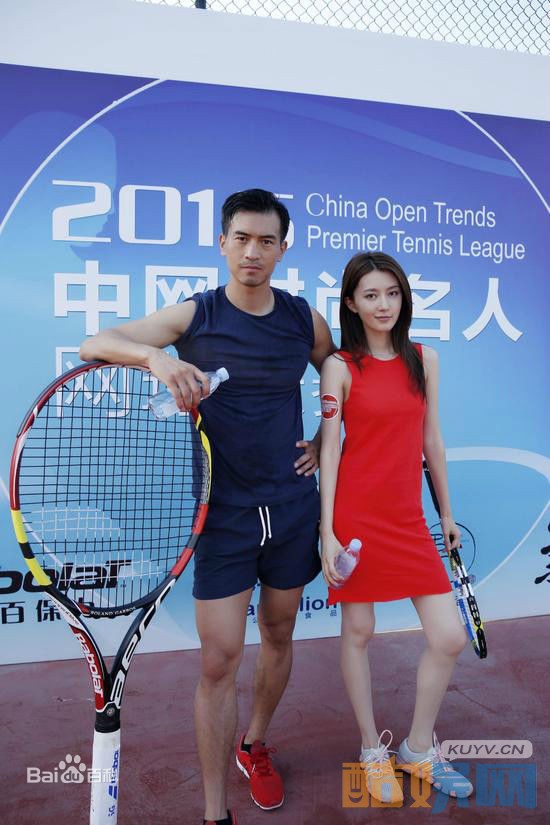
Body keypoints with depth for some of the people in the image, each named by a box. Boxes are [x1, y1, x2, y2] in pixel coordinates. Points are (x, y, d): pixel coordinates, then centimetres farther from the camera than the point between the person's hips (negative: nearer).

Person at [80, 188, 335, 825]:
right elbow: (92, 345, -10)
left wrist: (326, 443, 8)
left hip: (293, 506, 3)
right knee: (220, 659, -2)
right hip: (224, 512, -3)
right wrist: (154, 357, -29)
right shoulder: (194, 316, -6)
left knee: (279, 637, 17)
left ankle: (254, 747, 43)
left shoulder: (306, 320, 2)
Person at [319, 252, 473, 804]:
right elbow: (329, 449, -6)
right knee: (358, 633, 8)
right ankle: (372, 751, 30)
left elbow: (431, 440, 12)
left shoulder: (424, 359, 7)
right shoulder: (340, 366, -5)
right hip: (356, 514, -4)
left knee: (450, 638, 2)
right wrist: (327, 532, -11)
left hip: (408, 517, 4)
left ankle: (418, 748, 26)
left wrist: (447, 513, 16)